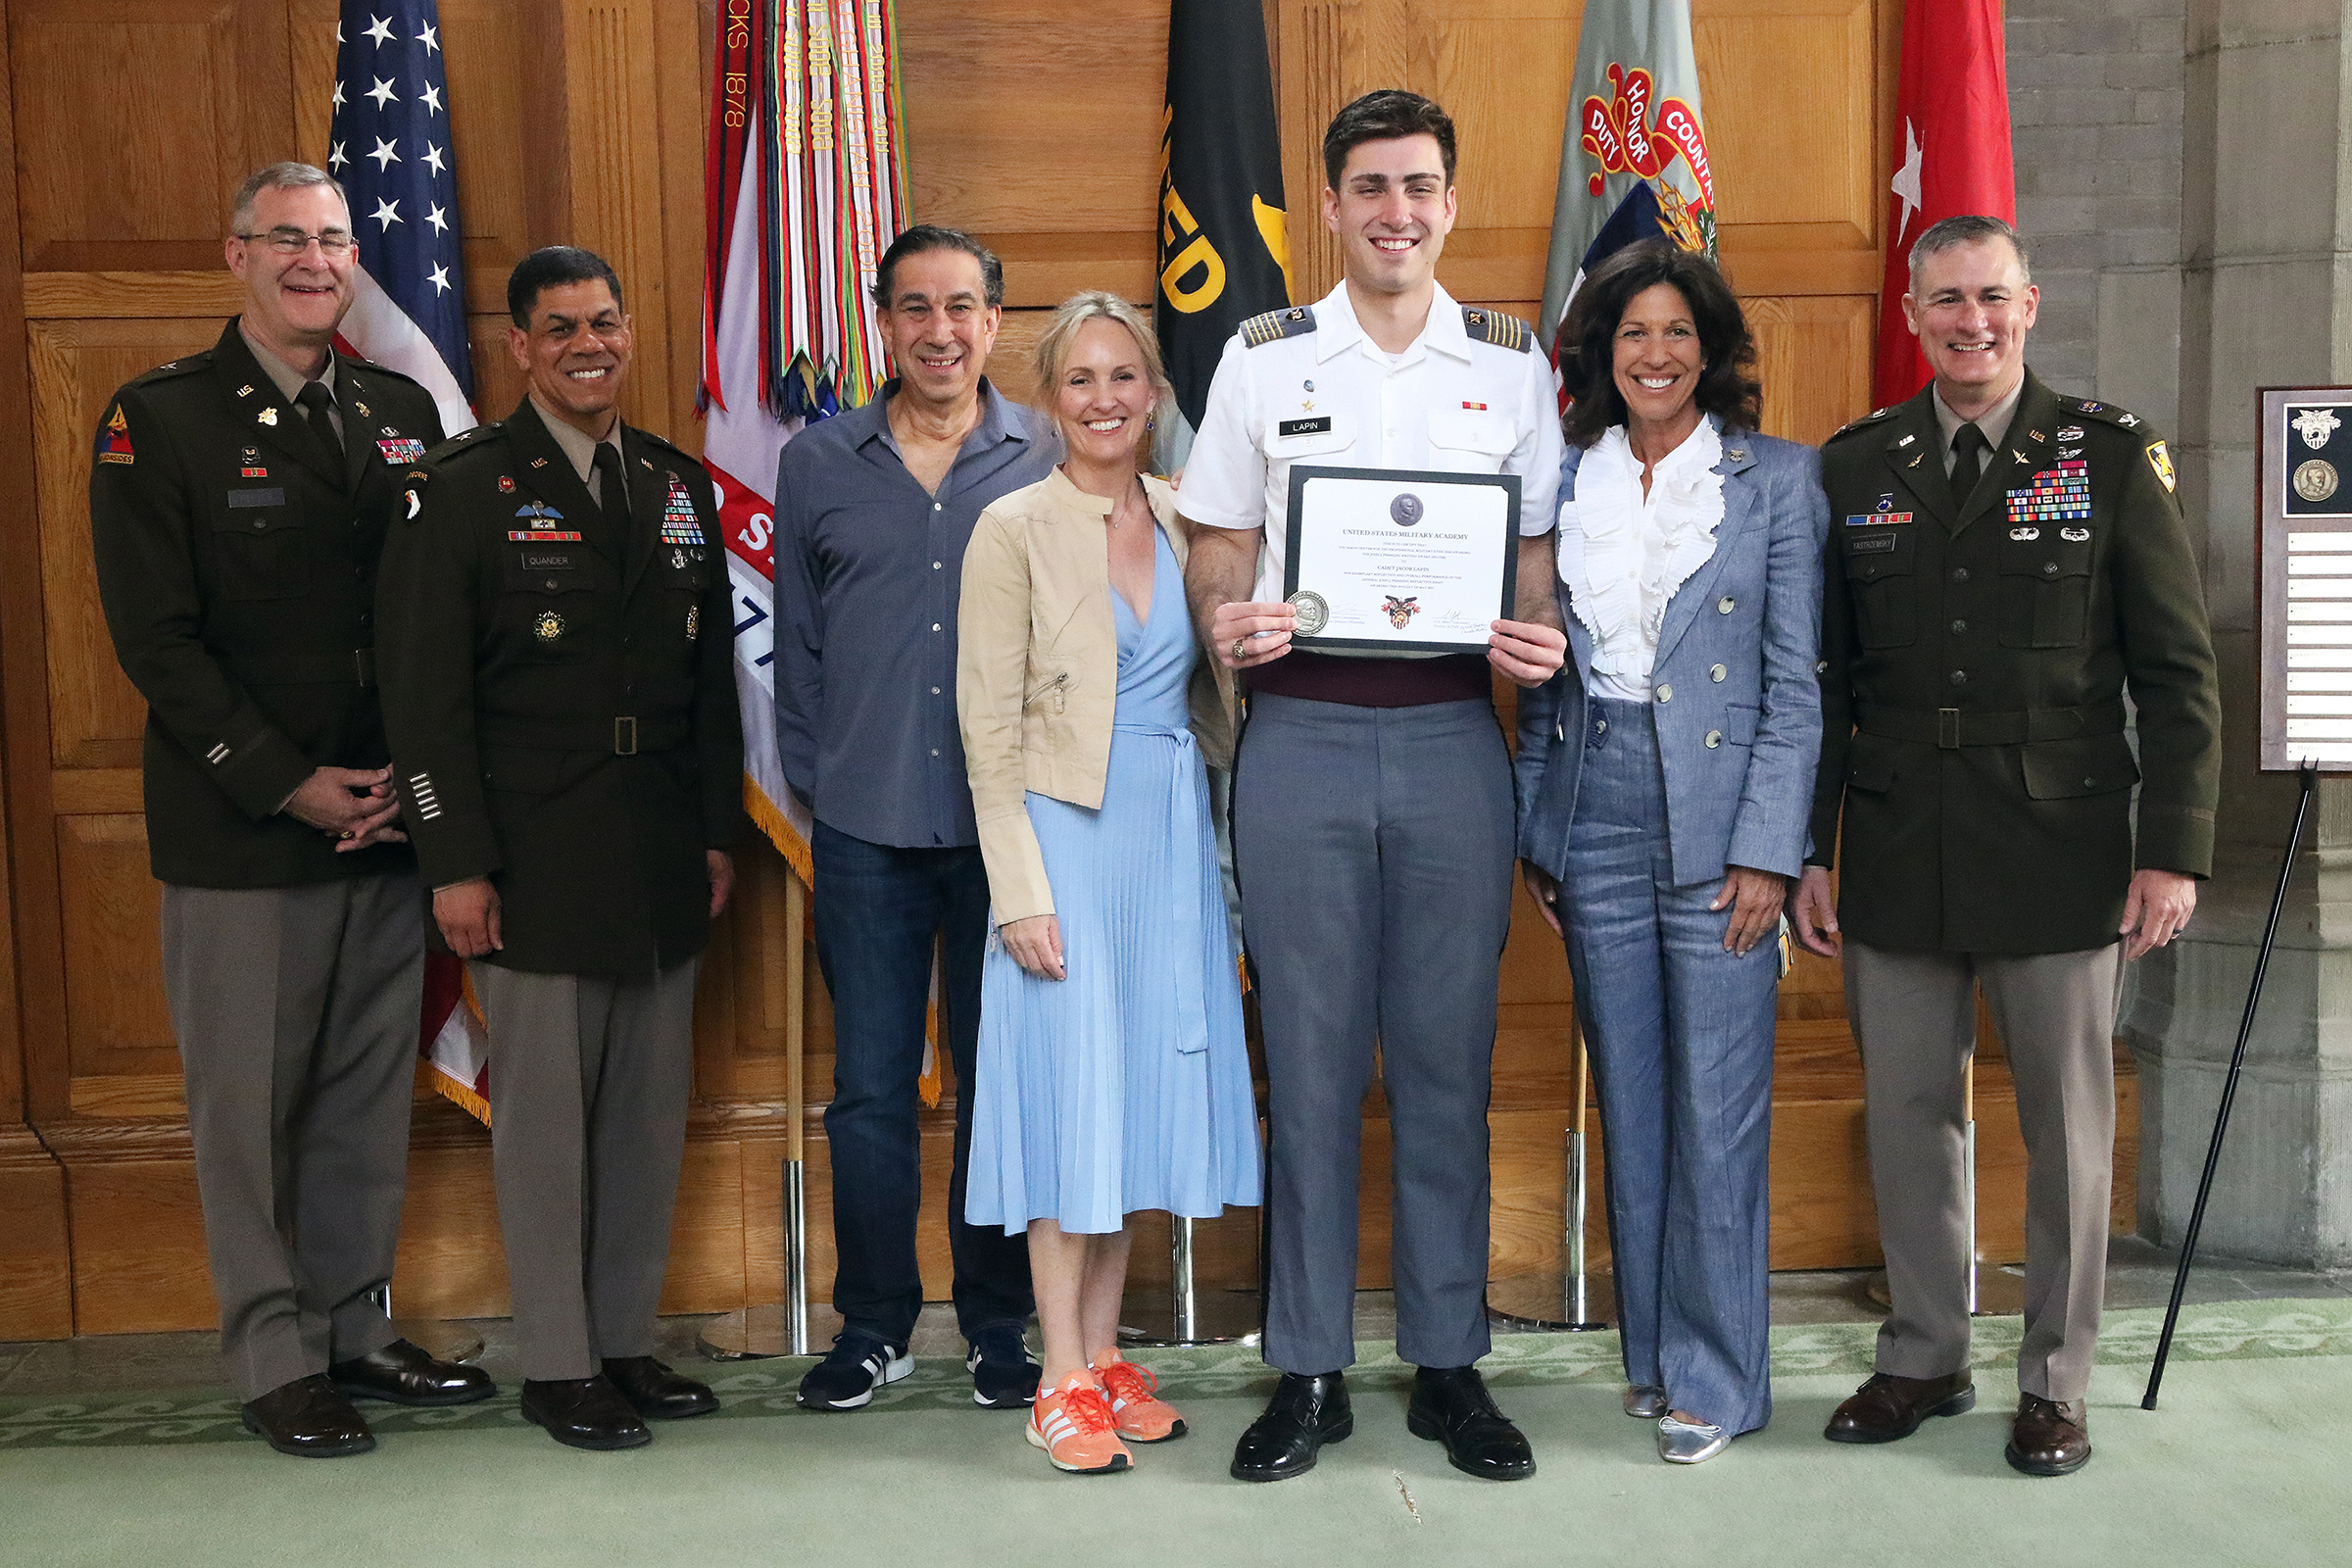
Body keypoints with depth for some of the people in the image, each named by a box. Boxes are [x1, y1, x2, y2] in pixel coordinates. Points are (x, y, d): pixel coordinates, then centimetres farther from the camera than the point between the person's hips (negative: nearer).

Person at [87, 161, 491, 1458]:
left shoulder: (402, 414, 10)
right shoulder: (159, 421, -3)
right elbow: (156, 637, -8)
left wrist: (409, 778, -2)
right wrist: (286, 782, -13)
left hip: (385, 815, 4)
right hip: (238, 828, -4)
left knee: (371, 1088, 11)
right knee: (251, 1099, 4)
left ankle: (355, 1324, 25)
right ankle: (275, 1356, 17)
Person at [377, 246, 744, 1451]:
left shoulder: (679, 486, 12)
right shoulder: (461, 492, -3)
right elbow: (424, 696, -7)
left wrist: (719, 832, 11)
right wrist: (455, 863, -12)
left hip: (664, 860, 5)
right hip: (536, 859, -5)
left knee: (651, 1107, 10)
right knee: (546, 1112, 2)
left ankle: (625, 1340, 24)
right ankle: (558, 1365, 15)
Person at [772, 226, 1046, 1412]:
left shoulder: (1049, 465, 3)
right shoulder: (816, 466, 8)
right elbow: (795, 645, 13)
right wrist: (815, 780, 8)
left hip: (1007, 825, -1)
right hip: (866, 831, 1)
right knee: (869, 1086, 6)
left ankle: (1000, 1326, 21)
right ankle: (872, 1326, 21)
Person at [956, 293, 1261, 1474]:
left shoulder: (1184, 524, 10)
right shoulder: (1014, 530, -4)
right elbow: (990, 727, -8)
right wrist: (1020, 889, -13)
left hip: (1173, 841, 5)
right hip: (1069, 835, -5)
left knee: (1141, 1089, 9)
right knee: (1070, 1095, -1)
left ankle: (1106, 1357, 21)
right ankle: (1063, 1385, 9)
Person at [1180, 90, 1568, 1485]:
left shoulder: (1512, 364, 10)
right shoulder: (1263, 359, 8)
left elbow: (1537, 550, 11)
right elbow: (1219, 547, 8)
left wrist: (1538, 634, -10)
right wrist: (1225, 623, -13)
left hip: (1453, 734, 1)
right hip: (1303, 731, -1)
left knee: (1449, 1060, 6)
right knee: (1312, 1059, 4)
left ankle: (1450, 1362, 18)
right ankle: (1310, 1372, 15)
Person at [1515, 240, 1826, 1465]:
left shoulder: (1777, 478, 1)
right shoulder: (1562, 482, 10)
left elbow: (1795, 682, -3)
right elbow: (1541, 677, 12)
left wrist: (1767, 851, -9)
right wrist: (1534, 834, 7)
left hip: (1718, 830, -3)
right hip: (1594, 825, 3)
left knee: (1718, 1111, -1)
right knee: (1629, 1105, 11)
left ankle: (1714, 1375, 12)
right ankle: (1650, 1352, 24)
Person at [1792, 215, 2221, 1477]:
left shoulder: (2110, 458, 1)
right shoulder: (1854, 468, 6)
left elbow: (2178, 674, -1)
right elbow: (1820, 680, 8)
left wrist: (2173, 850, -7)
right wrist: (1807, 851, 3)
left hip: (2059, 854, -2)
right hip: (1897, 856, 2)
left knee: (2066, 1123, 7)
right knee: (1907, 1115, 9)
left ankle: (2055, 1381, 22)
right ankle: (1925, 1358, 26)